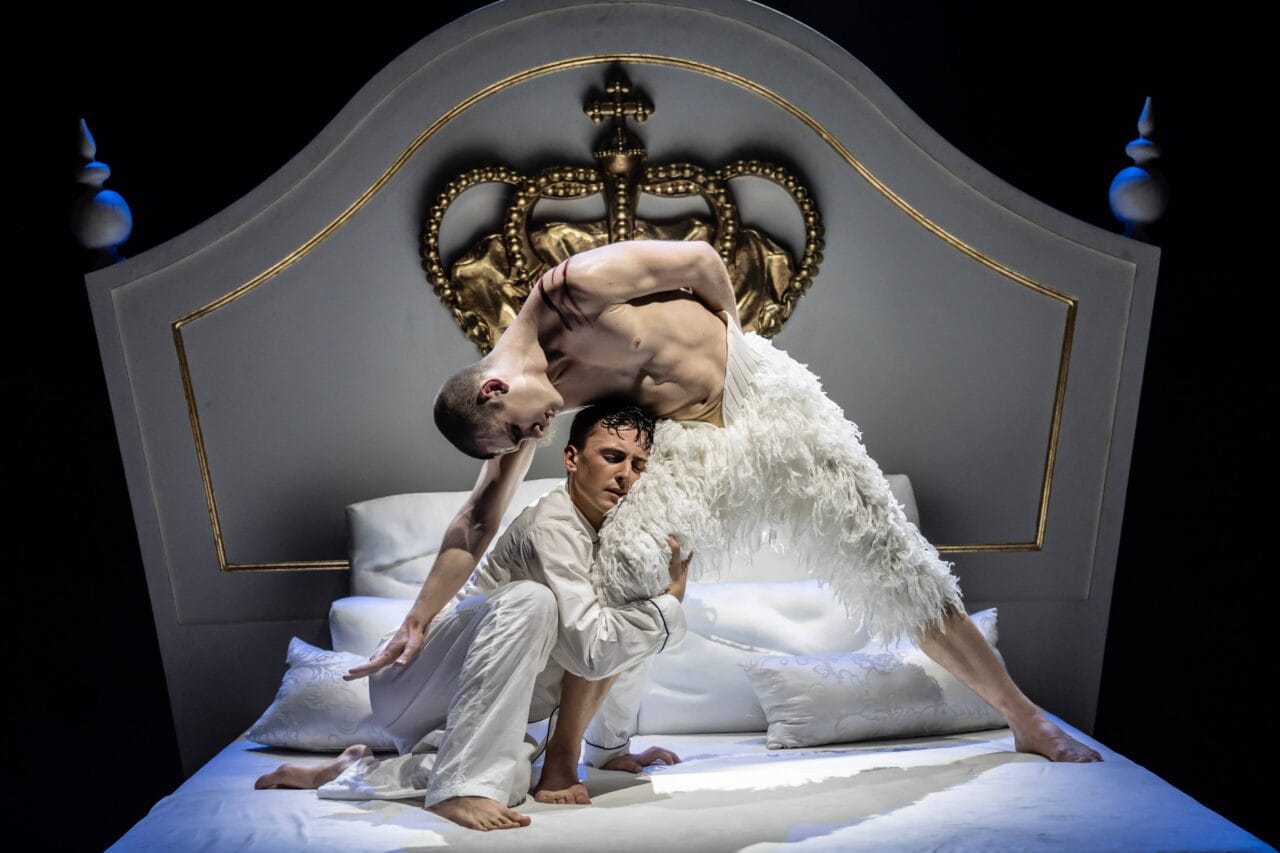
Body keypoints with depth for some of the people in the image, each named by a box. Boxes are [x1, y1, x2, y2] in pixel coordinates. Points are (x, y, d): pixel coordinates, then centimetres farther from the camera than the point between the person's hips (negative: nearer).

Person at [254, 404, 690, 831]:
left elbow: (617, 654, 12)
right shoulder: (552, 527, -23)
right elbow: (593, 652, -31)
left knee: (512, 779, -22)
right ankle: (460, 785, -26)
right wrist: (671, 591, -19)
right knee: (532, 600, -32)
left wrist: (612, 748, 16)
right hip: (416, 684, -8)